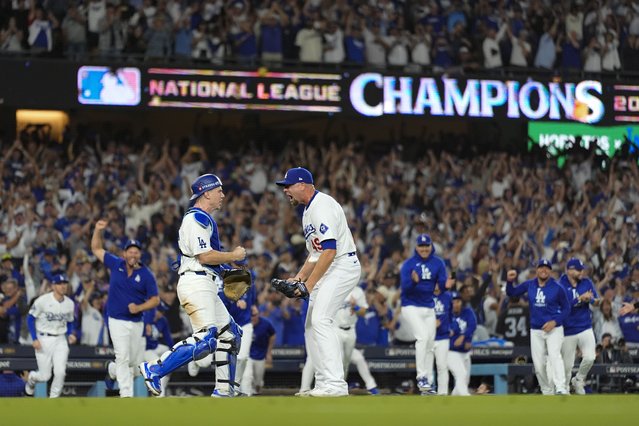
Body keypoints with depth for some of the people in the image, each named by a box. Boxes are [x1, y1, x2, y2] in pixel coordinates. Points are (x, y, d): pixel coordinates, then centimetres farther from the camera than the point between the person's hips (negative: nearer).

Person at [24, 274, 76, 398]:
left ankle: (54, 398, 5)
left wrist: (70, 334, -3)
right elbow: (30, 318, -5)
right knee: (45, 376, -1)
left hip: (60, 340, 3)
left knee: (60, 372, -14)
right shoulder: (43, 300, -12)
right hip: (44, 340, -3)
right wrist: (34, 339, -11)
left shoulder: (70, 304, 3)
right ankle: (31, 378, 35)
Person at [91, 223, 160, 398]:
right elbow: (96, 249, 10)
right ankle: (126, 394, -12)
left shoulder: (146, 275, -4)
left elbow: (155, 299, -1)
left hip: (137, 323, 2)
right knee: (123, 357, -13)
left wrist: (139, 308, -17)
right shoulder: (116, 265, 0)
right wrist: (98, 230, -5)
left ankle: (114, 369, 43)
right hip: (118, 321, -2)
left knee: (136, 361, 11)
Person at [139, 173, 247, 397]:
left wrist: (227, 271, 15)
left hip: (206, 287, 11)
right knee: (205, 339, -21)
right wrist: (234, 255, -6)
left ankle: (223, 390, 12)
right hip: (196, 284, -11)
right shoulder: (197, 218, -9)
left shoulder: (204, 219, 24)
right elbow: (204, 256, -18)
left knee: (230, 333, 12)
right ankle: (153, 369, -19)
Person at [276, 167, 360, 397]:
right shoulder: (309, 210, 18)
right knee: (311, 325, 9)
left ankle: (336, 384, -25)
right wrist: (298, 279, 12)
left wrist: (310, 283, -23)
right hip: (329, 270, 11)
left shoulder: (322, 206, -16)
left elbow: (329, 250, -24)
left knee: (320, 320, -21)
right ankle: (323, 385, 11)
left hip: (343, 266, -11)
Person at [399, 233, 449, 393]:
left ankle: (427, 384, 13)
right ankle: (421, 377, -25)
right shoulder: (409, 264, -8)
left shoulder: (438, 263, 3)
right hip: (411, 307, -5)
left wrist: (446, 285, -25)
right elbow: (405, 287, -15)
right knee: (422, 337, -23)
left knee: (430, 344, 6)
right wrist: (414, 281, -36)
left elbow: (442, 285, -2)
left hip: (429, 307, 5)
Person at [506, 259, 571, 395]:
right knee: (539, 365, 4)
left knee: (554, 356, -25)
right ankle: (547, 393, 18)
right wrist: (509, 281, -10)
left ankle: (561, 389, -37)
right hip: (535, 331, 4)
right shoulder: (529, 285, 5)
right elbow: (511, 293, 11)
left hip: (554, 329, -4)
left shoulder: (557, 288, -5)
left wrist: (555, 321, -14)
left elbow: (566, 308, 0)